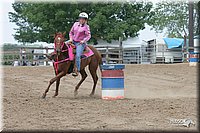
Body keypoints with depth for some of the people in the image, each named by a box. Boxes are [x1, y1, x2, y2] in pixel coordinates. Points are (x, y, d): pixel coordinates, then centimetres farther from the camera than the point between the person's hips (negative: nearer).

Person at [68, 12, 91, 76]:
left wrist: (83, 40, -21)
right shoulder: (75, 24, 10)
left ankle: (77, 70, -22)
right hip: (73, 42, 7)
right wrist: (71, 39, 2)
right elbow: (71, 32, 18)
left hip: (80, 43, -7)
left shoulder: (86, 27, -3)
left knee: (77, 55, -24)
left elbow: (88, 36, -7)